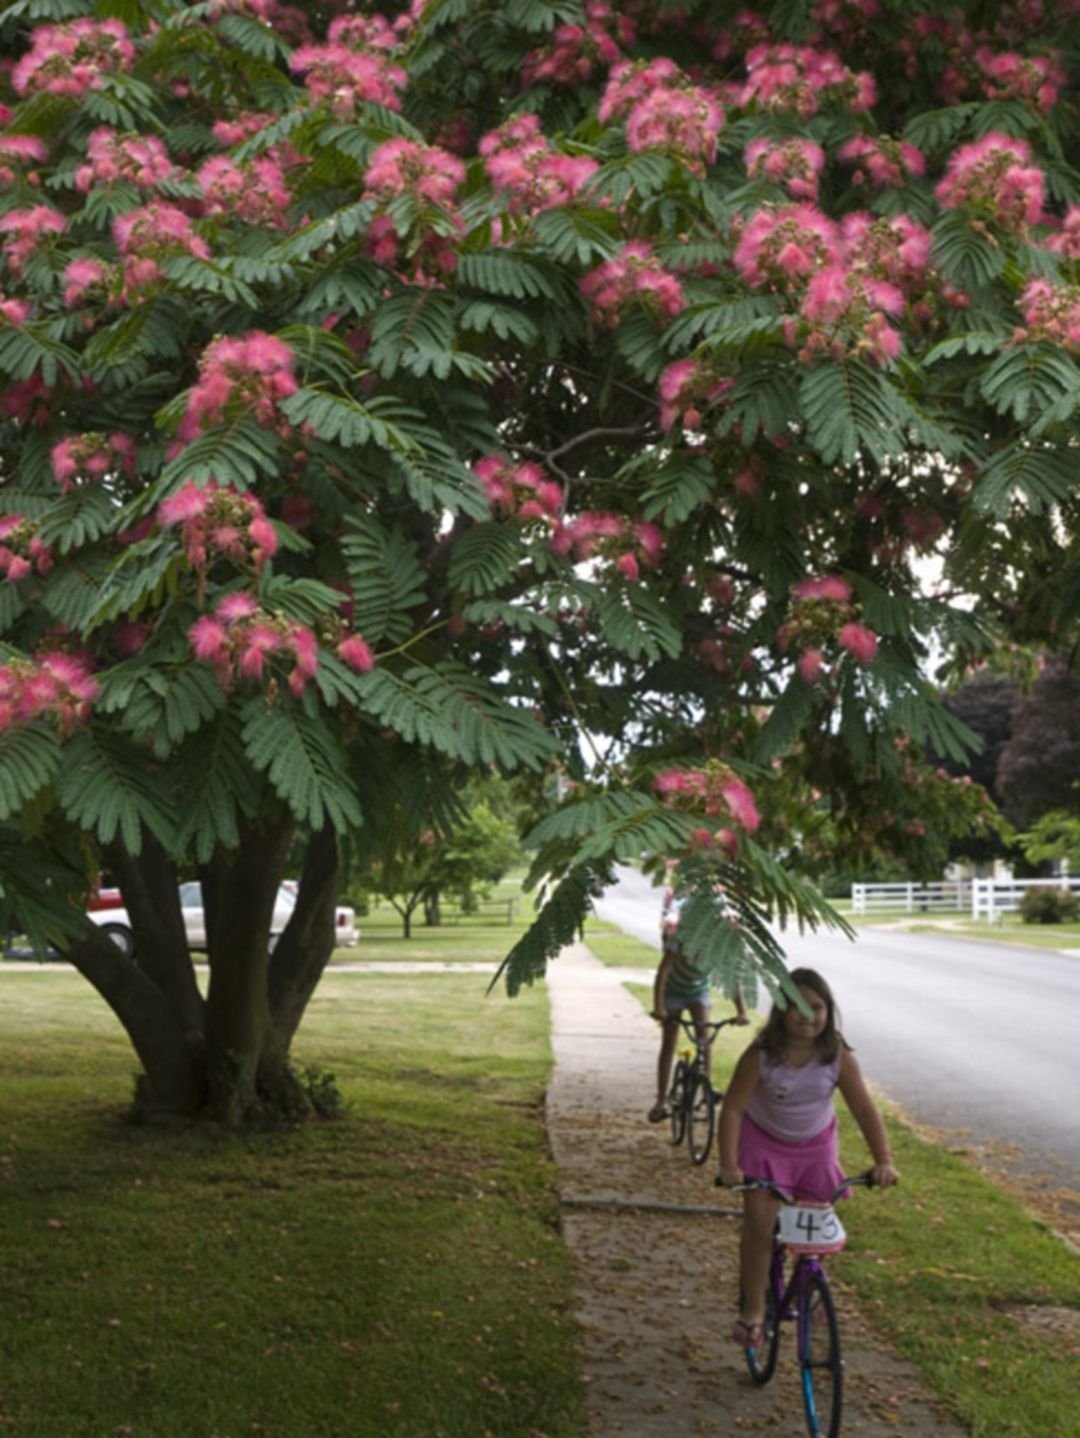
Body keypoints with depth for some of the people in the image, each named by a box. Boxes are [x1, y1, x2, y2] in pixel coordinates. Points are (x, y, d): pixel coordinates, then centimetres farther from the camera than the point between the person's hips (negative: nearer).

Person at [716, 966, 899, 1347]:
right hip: (765, 1141, -2)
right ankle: (752, 1311, 0)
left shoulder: (838, 1056, -21)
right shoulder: (761, 1055, -27)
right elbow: (733, 1108, -24)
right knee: (759, 1226, -11)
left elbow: (864, 1109, -18)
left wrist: (883, 1160, -27)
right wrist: (728, 1164, -32)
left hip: (815, 1144, 2)